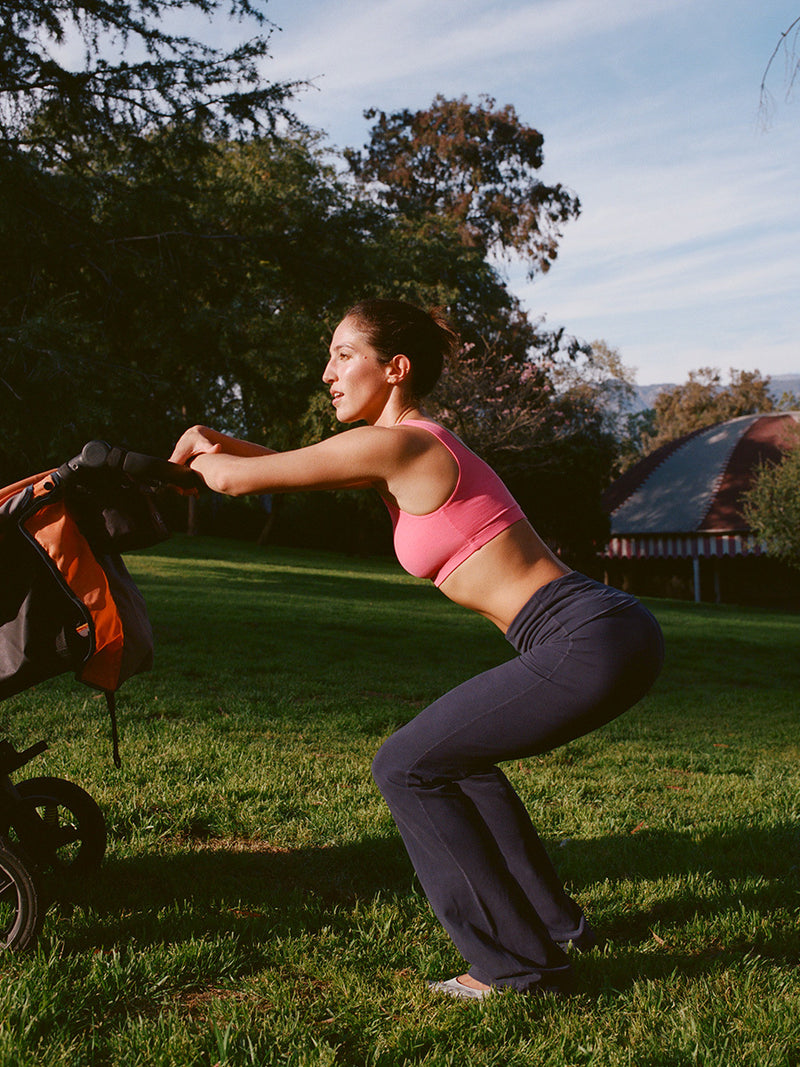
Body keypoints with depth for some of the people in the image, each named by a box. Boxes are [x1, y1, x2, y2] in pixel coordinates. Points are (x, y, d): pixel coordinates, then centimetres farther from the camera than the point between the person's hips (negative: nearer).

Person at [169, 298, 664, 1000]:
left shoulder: (397, 445, -10)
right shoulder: (415, 449, 18)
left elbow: (236, 481, -2)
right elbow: (312, 469, 36)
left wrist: (198, 456, 19)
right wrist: (224, 443, 25)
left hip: (592, 644, -10)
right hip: (612, 631, 10)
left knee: (407, 768, 0)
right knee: (453, 754, 26)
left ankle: (521, 963, 7)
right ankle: (556, 923, 33)